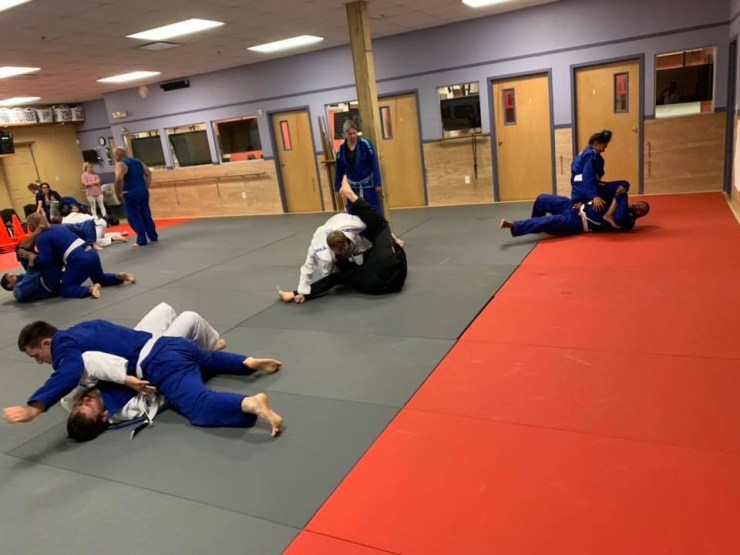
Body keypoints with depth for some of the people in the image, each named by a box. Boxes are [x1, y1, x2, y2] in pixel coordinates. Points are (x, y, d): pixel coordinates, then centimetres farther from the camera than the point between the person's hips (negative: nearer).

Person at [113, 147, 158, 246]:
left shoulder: (120, 164, -10)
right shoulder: (137, 161, 13)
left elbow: (119, 179, -25)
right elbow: (148, 173, 18)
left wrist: (118, 192, -14)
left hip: (131, 194, -7)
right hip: (143, 192, 7)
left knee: (134, 217, 2)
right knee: (146, 214, 16)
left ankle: (141, 240, 3)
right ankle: (153, 236, 23)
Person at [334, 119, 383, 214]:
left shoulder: (365, 144, -12)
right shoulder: (341, 149, -1)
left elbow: (374, 164, -11)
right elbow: (339, 170, 5)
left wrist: (378, 183, -14)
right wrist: (337, 187, 6)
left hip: (368, 185, -3)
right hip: (352, 186, 3)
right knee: (353, 213, 9)